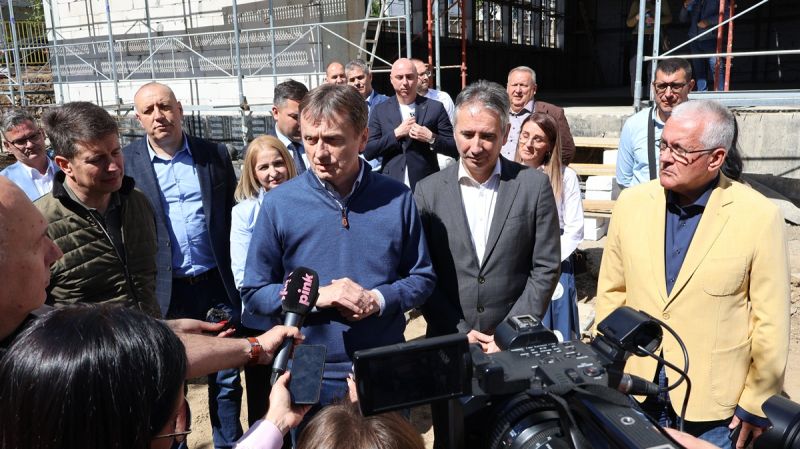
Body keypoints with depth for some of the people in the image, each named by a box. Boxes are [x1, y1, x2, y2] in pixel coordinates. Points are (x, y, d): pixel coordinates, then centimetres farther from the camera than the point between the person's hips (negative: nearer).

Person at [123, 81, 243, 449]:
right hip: (164, 292, -1)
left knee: (226, 377, 12)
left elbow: (235, 214, 8)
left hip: (218, 285, 1)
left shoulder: (215, 154, 3)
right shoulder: (125, 162, -2)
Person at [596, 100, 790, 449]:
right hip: (633, 392, 3)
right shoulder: (632, 203, -4)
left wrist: (757, 404, -2)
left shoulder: (759, 217, -13)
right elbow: (612, 291, 3)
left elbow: (770, 320, -7)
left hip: (712, 405, -2)